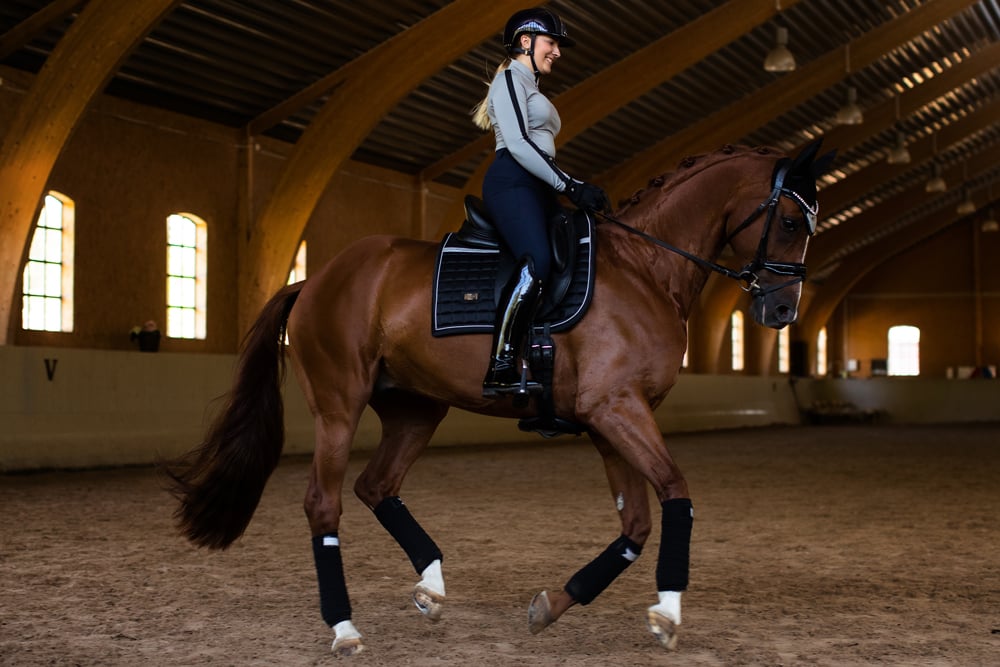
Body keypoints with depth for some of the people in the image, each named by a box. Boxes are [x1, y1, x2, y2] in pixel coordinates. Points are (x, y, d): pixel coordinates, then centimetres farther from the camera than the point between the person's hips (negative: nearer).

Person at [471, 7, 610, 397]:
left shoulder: (529, 88, 31)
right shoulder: (510, 78, 1)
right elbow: (517, 143, -13)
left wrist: (578, 187, 14)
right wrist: (569, 185, -17)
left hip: (537, 188, 10)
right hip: (512, 184, -10)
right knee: (536, 266, -29)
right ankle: (500, 369, -32)